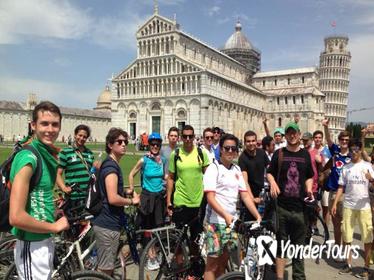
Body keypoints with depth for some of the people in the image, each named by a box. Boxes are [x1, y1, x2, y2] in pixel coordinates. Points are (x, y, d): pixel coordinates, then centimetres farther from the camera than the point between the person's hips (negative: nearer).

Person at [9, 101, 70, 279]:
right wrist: (55, 227, -15)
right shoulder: (28, 157, -21)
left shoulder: (46, 154, 6)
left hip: (45, 241, 9)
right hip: (32, 246, -9)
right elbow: (16, 217, -27)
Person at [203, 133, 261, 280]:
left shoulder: (237, 169, 11)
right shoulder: (213, 168, -8)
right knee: (212, 264, 0)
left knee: (223, 262, 13)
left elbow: (245, 195, 8)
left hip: (231, 222, 6)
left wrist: (258, 216, -2)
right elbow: (210, 198, -16)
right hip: (216, 221, -6)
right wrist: (225, 215, -30)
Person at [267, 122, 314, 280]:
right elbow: (269, 173, 9)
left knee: (299, 245, 11)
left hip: (300, 206, 2)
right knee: (281, 244, 5)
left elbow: (309, 177, 18)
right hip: (281, 206, -2)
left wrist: (309, 188, 0)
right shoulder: (279, 153, 3)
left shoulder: (305, 154, 9)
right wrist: (273, 183, -10)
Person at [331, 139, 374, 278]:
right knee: (346, 237, 6)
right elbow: (341, 187, 9)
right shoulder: (346, 167, 8)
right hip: (348, 206, 2)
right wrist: (335, 203, 2)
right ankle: (348, 264, 18)